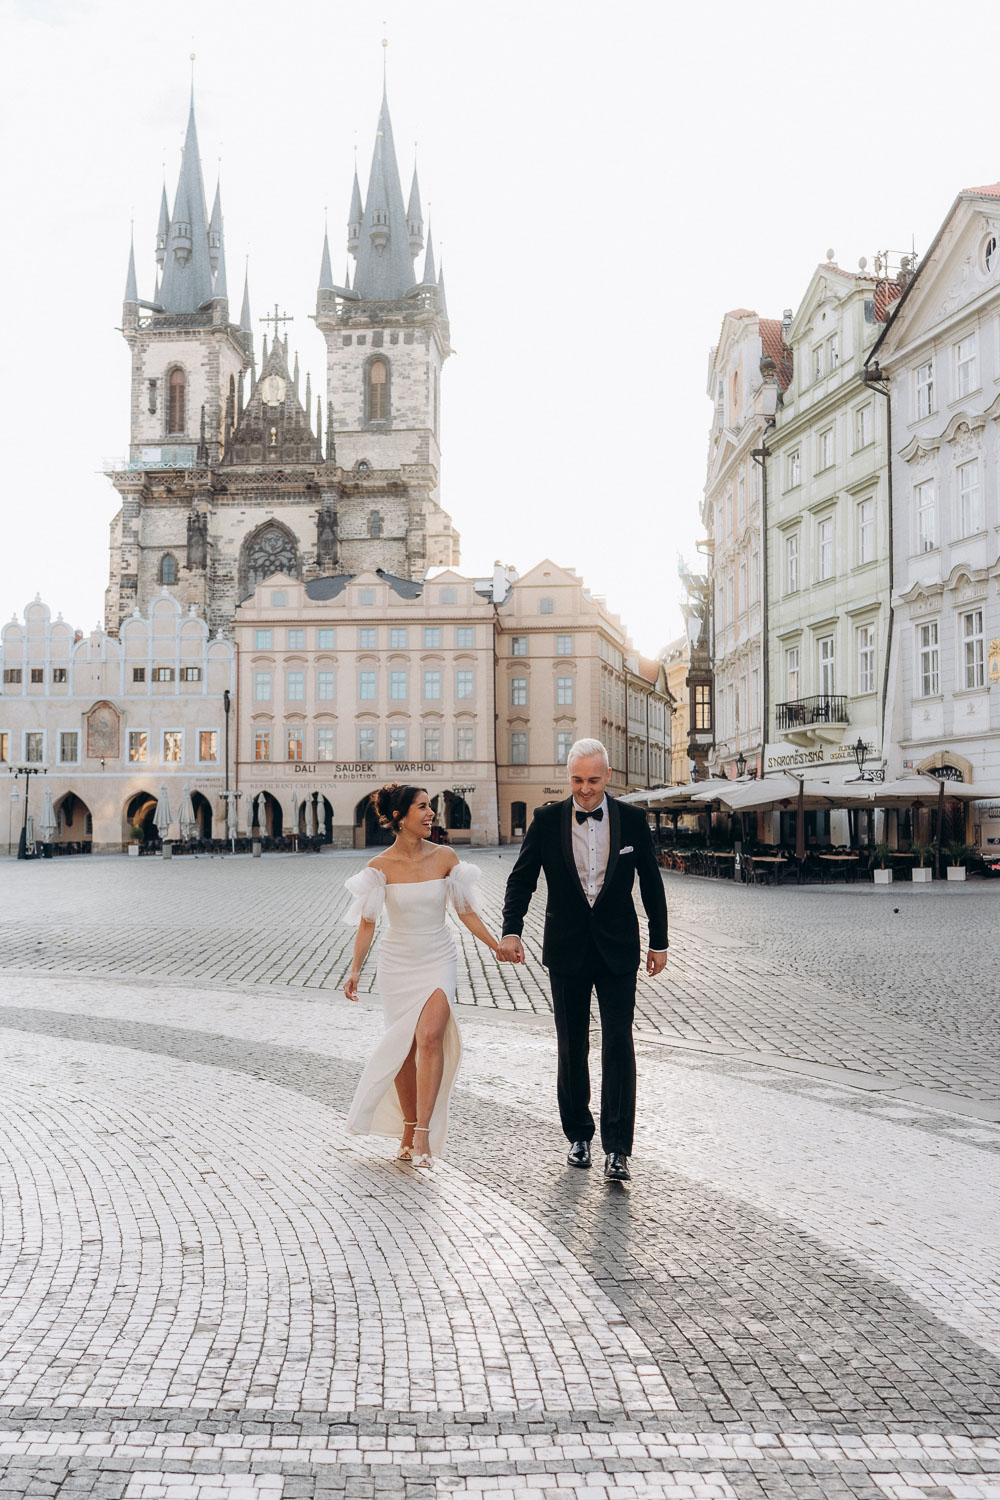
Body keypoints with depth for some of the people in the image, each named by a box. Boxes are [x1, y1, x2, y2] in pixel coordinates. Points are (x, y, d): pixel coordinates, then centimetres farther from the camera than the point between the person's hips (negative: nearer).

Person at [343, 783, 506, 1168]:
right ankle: (409, 1130, 21)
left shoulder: (445, 858, -2)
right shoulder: (380, 866, -5)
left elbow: (466, 911, 6)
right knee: (405, 1047, 4)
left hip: (438, 961, 0)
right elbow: (367, 922, -1)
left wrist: (497, 946, 0)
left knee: (430, 1037, -19)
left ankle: (423, 1132, -16)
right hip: (397, 964, 0)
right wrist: (355, 970, -9)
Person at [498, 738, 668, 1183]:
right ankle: (578, 1135, 25)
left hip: (618, 950, -1)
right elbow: (522, 879, -3)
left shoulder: (632, 819, -2)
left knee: (618, 1043, -9)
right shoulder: (547, 820, -3)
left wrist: (659, 942, 7)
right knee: (571, 1046, 10)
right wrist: (511, 930, -18)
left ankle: (617, 1149, -6)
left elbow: (651, 883, 5)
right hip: (567, 950, 1)